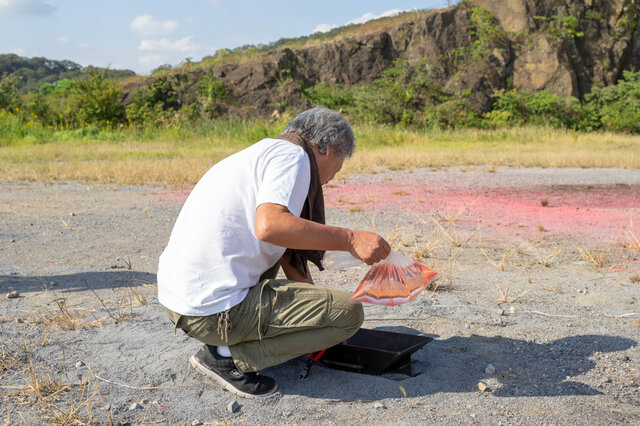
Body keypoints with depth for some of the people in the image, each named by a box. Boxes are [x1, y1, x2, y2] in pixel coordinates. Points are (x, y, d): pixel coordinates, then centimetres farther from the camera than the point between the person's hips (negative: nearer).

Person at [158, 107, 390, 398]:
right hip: (214, 309, -10)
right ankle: (227, 355, -4)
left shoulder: (262, 153, 22)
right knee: (349, 313, -6)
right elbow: (269, 226, -27)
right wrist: (349, 239, -19)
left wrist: (312, 294, 37)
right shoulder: (293, 156, -7)